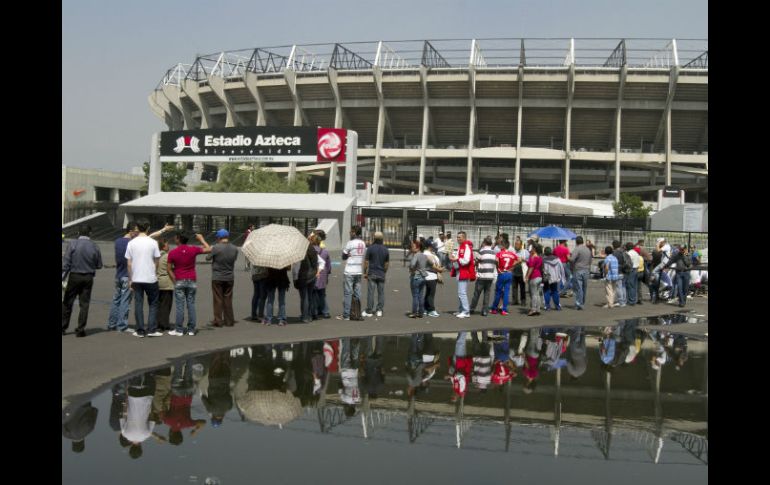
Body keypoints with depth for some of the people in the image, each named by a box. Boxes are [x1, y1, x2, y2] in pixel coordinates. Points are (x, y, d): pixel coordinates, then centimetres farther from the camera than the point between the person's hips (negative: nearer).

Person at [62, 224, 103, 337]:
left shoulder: (72, 244, -7)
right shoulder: (95, 247, -2)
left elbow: (66, 263, -11)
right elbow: (99, 265, 5)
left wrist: (63, 278, -8)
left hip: (74, 277, -1)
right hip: (88, 278, 1)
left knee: (67, 302, 11)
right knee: (84, 304, 6)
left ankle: (63, 327, 16)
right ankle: (80, 330, 6)